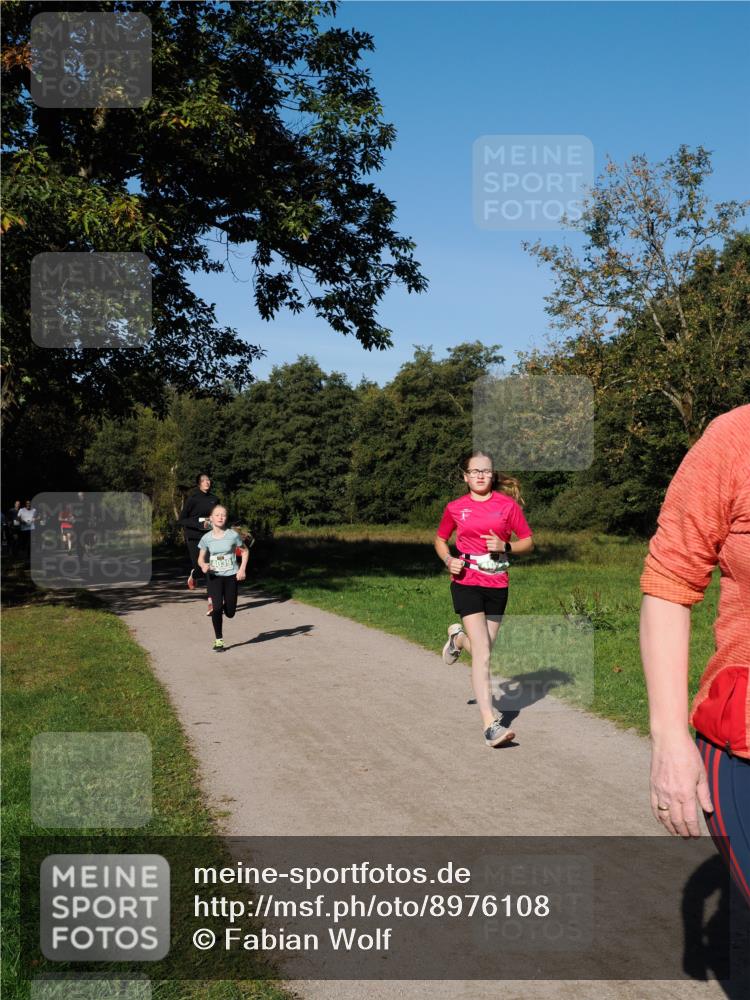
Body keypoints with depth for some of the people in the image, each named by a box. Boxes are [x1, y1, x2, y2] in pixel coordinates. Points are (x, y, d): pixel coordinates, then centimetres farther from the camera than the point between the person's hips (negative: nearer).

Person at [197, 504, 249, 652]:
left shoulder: (233, 535, -8)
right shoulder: (207, 538, -5)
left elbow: (245, 551, 6)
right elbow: (201, 558, 4)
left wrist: (242, 569, -4)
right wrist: (203, 565, -19)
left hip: (231, 575, 0)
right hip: (214, 576, 0)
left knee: (230, 613, 4)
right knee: (217, 607, -13)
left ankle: (225, 605, 42)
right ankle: (218, 640, 0)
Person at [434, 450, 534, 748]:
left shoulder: (508, 504, 2)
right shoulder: (455, 508, 2)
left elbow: (528, 542, 7)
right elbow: (440, 539, 17)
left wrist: (505, 547, -13)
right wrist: (448, 560, -3)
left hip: (497, 585, 3)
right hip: (466, 583, -2)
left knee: (482, 650, 14)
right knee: (483, 654, -13)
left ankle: (458, 637, 51)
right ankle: (491, 725, -13)